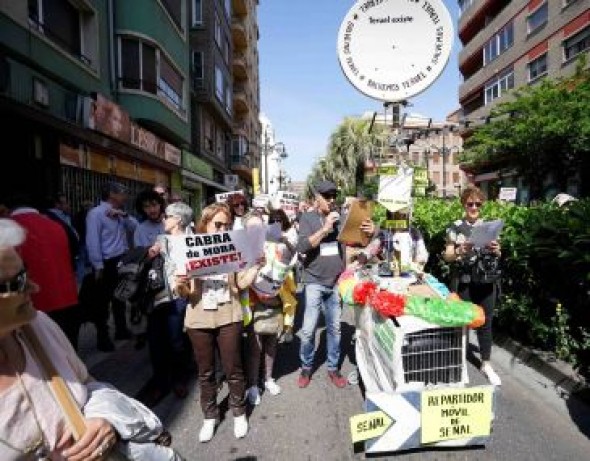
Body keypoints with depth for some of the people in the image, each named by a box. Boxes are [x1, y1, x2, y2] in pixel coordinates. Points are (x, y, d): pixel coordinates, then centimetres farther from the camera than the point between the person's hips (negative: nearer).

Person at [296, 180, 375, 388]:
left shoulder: (342, 218, 3)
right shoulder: (308, 218, -4)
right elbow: (302, 246, -16)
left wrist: (370, 232, -16)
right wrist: (325, 229, -22)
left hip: (336, 282, 3)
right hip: (314, 282, -2)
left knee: (335, 328, 13)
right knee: (308, 329, 2)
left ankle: (333, 368, 28)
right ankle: (306, 368, 22)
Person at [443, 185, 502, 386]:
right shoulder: (455, 227, -1)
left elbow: (497, 255, 11)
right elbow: (447, 256, -3)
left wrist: (496, 250, -12)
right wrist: (459, 251, -23)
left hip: (486, 281, 3)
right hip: (462, 283, -2)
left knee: (485, 323, 9)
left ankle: (486, 364, 24)